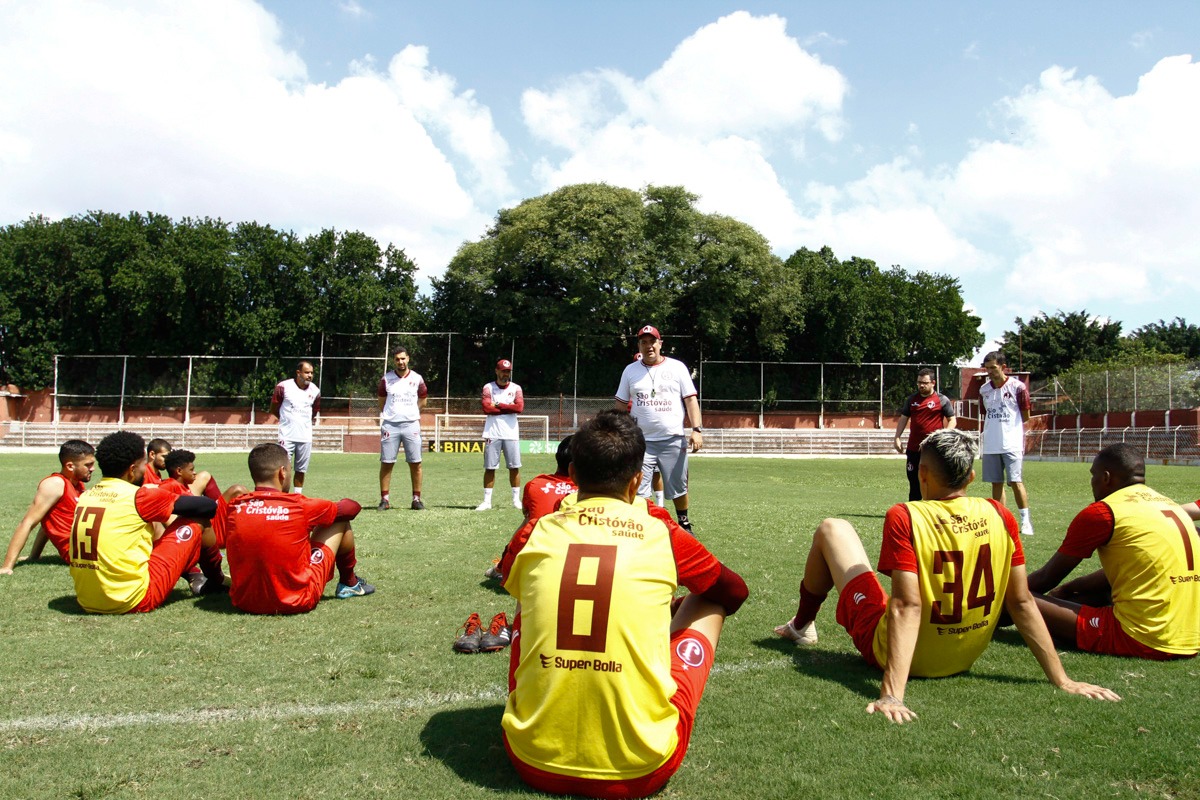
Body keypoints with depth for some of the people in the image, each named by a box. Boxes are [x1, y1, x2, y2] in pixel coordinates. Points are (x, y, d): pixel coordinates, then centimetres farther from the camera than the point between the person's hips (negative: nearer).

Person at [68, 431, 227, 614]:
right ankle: (216, 583, 27)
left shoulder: (85, 496, 9)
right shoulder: (138, 496, -10)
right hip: (135, 600, -7)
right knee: (197, 523, 6)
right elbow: (208, 507, -3)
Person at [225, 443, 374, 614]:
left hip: (243, 602, 5)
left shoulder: (235, 507, -5)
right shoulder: (299, 506, -15)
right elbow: (353, 508, 2)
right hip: (296, 602, -4)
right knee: (341, 521, 10)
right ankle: (349, 584, 31)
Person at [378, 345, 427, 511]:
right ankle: (385, 499, 9)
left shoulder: (417, 378, 3)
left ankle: (416, 498, 8)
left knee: (415, 463, -1)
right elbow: (382, 401, 15)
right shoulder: (386, 379, 3)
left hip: (411, 424, 0)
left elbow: (422, 400, 17)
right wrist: (386, 416, 12)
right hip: (390, 425, 0)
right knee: (386, 463, 1)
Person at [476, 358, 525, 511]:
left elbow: (520, 407, -9)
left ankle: (516, 500, 11)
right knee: (489, 467, 1)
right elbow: (487, 408, -10)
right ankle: (487, 501, 5)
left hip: (511, 433, 1)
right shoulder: (488, 387, 5)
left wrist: (498, 405, -6)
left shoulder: (516, 388, 7)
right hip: (492, 433, -1)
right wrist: (508, 408, -7)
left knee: (514, 467, 3)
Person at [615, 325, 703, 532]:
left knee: (679, 488, 8)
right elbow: (621, 405, 13)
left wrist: (696, 429, -11)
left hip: (674, 440, -1)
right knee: (638, 491, -4)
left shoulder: (677, 367, 3)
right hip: (642, 441, 1)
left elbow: (690, 399, 0)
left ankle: (684, 525, 28)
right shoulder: (630, 370, 8)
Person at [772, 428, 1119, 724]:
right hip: (965, 659, 5)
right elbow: (1022, 602, -9)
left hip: (888, 651, -5)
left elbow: (907, 606, -29)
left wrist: (892, 695, -31)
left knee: (832, 529, 11)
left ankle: (802, 625, 35)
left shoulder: (904, 518, -23)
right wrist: (1062, 681, -1)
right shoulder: (999, 516, -10)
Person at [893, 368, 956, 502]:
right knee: (914, 483, 10)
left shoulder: (942, 400, -2)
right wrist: (897, 438, 3)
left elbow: (952, 420, -1)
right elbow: (903, 418, 14)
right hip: (913, 448, 4)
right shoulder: (912, 399, 10)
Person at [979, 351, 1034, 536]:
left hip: (1012, 443, -5)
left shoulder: (1017, 387, -6)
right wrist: (994, 425, 6)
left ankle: (1026, 521, 0)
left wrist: (1008, 423, 6)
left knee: (1015, 481, -10)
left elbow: (1025, 417, 1)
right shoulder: (984, 389, 8)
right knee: (996, 483, 8)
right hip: (990, 445, 5)